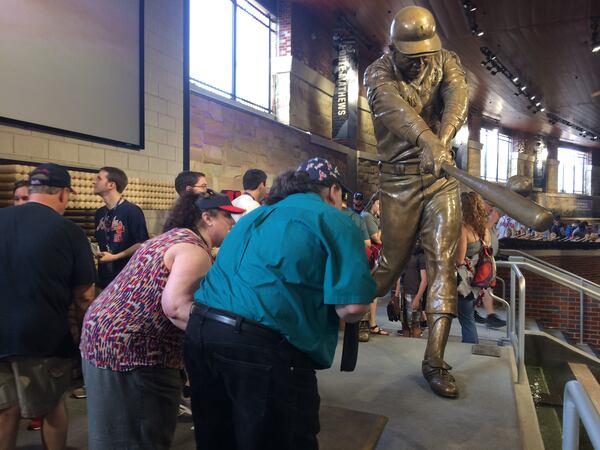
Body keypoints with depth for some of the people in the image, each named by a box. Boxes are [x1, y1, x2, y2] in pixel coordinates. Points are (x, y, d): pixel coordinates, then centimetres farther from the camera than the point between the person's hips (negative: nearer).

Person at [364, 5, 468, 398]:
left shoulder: (446, 61, 3)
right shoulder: (378, 73, -6)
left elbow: (457, 96, -19)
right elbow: (394, 107, -29)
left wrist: (442, 142, -41)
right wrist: (426, 139, -50)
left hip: (441, 177, 2)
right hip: (399, 179, -2)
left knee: (444, 263, -6)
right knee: (392, 263, 4)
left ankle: (435, 361, 1)